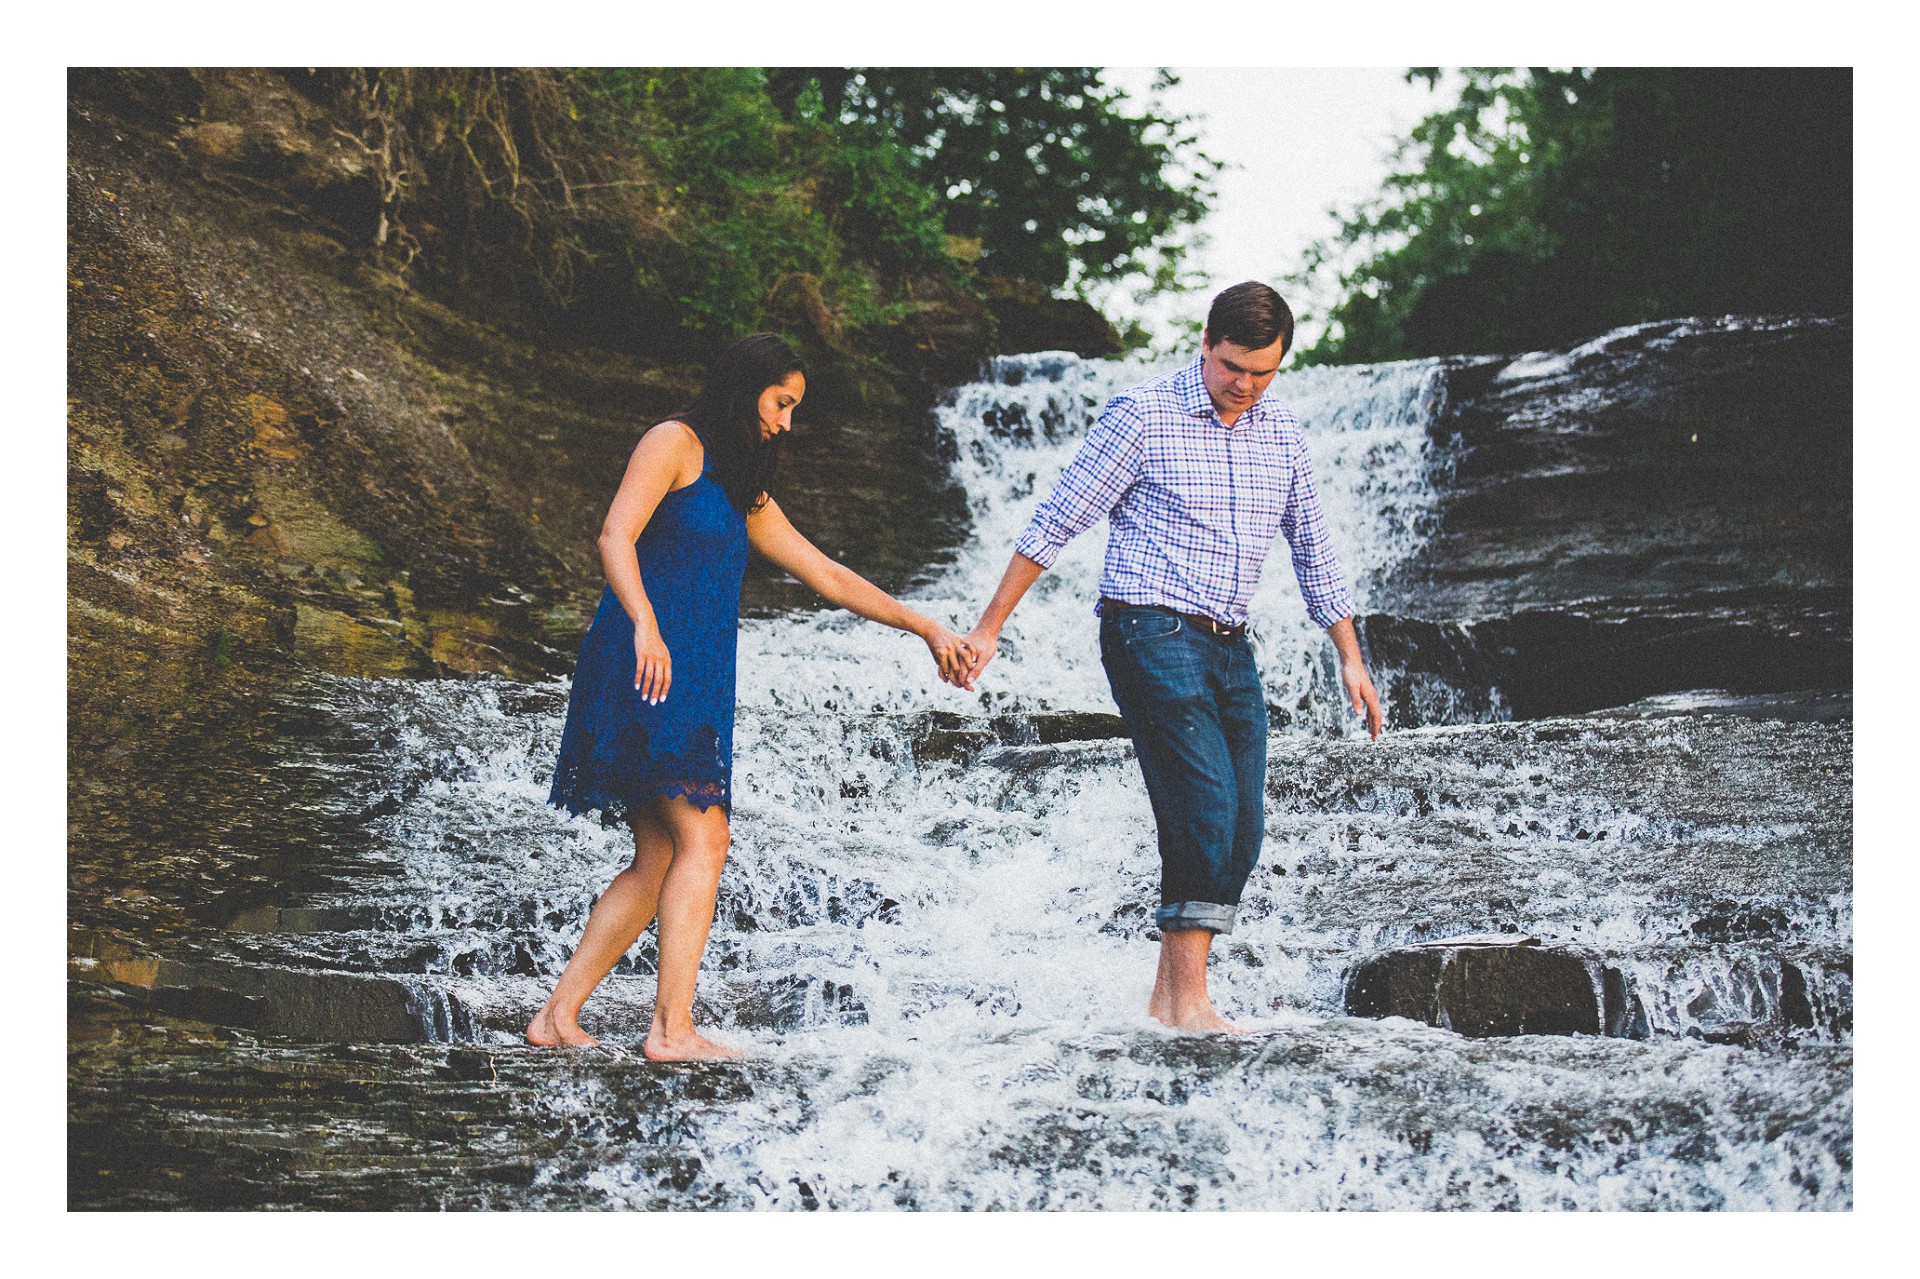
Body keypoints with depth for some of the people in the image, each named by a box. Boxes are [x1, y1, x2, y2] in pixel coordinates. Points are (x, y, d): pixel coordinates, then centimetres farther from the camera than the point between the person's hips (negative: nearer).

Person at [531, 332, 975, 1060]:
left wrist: (927, 630, 28)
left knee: (658, 862, 4)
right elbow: (615, 537, -15)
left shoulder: (747, 498, 25)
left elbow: (828, 576, 29)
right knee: (703, 840, -15)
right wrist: (644, 626, -30)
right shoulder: (675, 444, -1)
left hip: (697, 676, 9)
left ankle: (558, 1015, 7)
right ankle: (671, 1027, -18)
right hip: (649, 664, -9)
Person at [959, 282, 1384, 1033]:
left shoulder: (1280, 434, 12)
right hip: (1152, 633, -7)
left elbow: (1313, 552, 21)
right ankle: (1189, 1001, -16)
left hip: (1230, 647, 7)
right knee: (1207, 803, -18)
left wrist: (1350, 657, 18)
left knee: (1240, 830, 1)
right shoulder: (1143, 416, -6)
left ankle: (1169, 996, 10)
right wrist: (989, 627, -5)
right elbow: (1056, 522, -4)